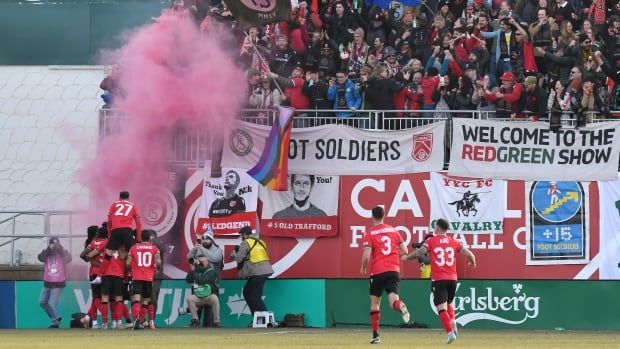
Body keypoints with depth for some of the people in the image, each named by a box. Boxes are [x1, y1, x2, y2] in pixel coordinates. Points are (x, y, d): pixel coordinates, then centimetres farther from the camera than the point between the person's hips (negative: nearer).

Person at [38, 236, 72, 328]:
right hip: (47, 283, 5)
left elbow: (68, 259, -26)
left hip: (58, 284, -5)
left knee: (52, 304, -11)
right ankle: (56, 317, 27)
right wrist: (48, 249, -26)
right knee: (42, 302, 11)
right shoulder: (47, 253, 1)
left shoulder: (62, 253, -6)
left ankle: (55, 322, 4)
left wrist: (60, 248, -26)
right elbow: (40, 258, -18)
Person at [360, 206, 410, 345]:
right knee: (393, 301, -7)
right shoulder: (393, 230, 11)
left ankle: (375, 335, 13)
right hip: (394, 270, 2)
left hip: (377, 272, -2)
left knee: (375, 302, 14)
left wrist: (363, 268, 8)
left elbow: (366, 256, -11)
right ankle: (400, 306, -45)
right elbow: (404, 251, 11)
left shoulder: (369, 234, -2)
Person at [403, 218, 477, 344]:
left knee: (441, 308, -3)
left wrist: (406, 257, 4)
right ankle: (453, 323, 0)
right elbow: (469, 254, 6)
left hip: (438, 279, -3)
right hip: (452, 278, 3)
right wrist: (472, 262, 28)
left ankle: (450, 333, -16)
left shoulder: (431, 241, -1)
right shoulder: (454, 242, 7)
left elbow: (419, 253, -13)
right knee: (449, 304, 24)